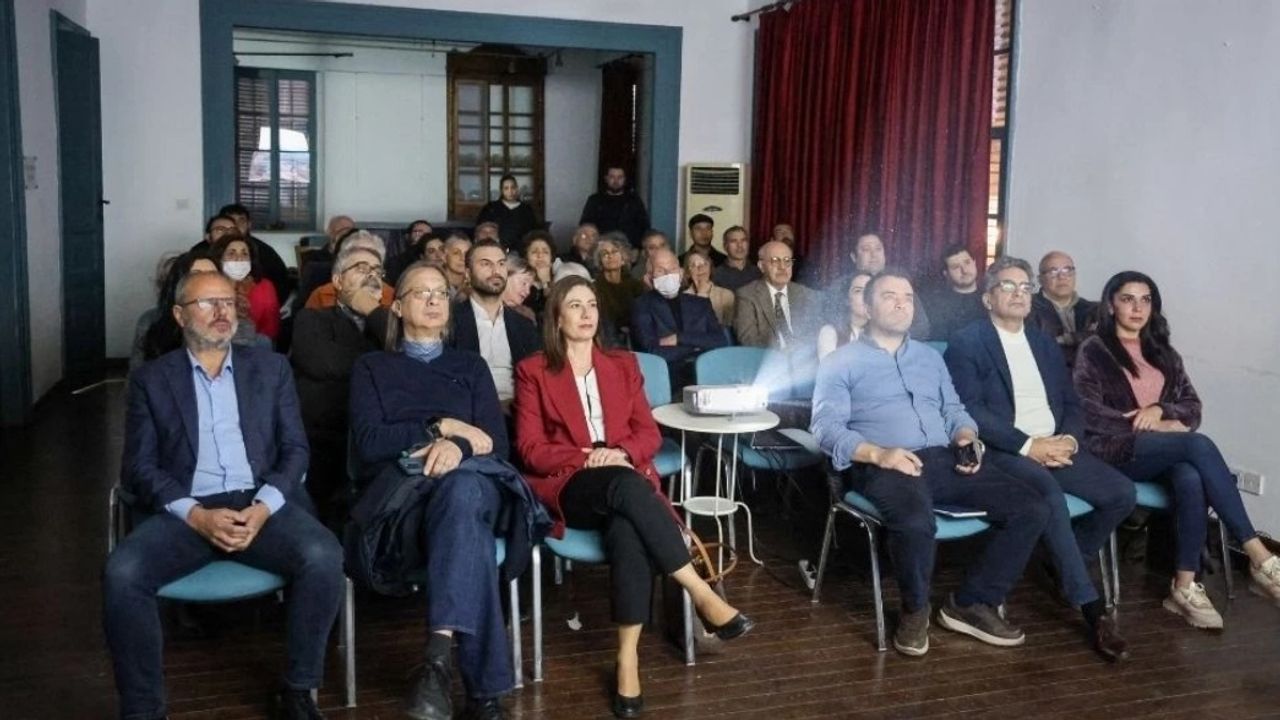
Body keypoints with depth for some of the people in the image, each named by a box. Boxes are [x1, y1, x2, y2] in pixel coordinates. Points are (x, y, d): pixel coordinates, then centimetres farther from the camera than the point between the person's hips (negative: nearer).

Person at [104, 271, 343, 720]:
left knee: (324, 556, -30)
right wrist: (196, 515, -14)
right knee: (122, 572, -30)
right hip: (185, 511, 0)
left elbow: (295, 449, 8)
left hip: (261, 504, 0)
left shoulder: (271, 368, 15)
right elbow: (139, 467, 3)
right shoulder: (151, 379, 12)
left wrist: (264, 506, -11)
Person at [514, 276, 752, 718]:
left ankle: (628, 657, -36)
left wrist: (621, 453, -11)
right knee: (626, 487, -38)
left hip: (624, 478, 2)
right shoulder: (533, 371, 10)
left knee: (627, 532, -36)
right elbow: (530, 448, 1)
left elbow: (649, 433, 12)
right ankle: (703, 595, -36)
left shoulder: (623, 365, 20)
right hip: (568, 488, -2)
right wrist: (585, 459, -15)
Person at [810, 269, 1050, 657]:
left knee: (1032, 507, -12)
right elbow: (826, 426, -5)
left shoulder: (930, 356, 26)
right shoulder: (841, 362, 7)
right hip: (883, 465, -6)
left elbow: (953, 409, 23)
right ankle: (915, 609, -9)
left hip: (944, 458, 6)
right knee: (915, 521, -39)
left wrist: (966, 438, -1)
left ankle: (971, 603, -1)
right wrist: (878, 454, -21)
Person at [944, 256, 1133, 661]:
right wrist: (1028, 445, -18)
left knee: (1121, 494, -14)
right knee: (1049, 492, -34)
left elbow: (1072, 404, 16)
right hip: (1003, 451, -6)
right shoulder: (966, 343, -1)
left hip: (1056, 447, 7)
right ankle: (1093, 610, -26)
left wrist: (1069, 439, -6)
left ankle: (1063, 564, 10)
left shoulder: (1045, 344, 21)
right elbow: (971, 411, -11)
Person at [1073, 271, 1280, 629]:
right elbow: (1088, 414, -8)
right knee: (1199, 444, -31)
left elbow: (1193, 407, 13)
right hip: (1115, 452, -4)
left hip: (1168, 453, 5)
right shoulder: (1093, 351, 3)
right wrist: (1155, 428, -9)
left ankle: (1185, 586, -32)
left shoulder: (1164, 353, 21)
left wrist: (1159, 410, -9)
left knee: (1191, 480, -33)